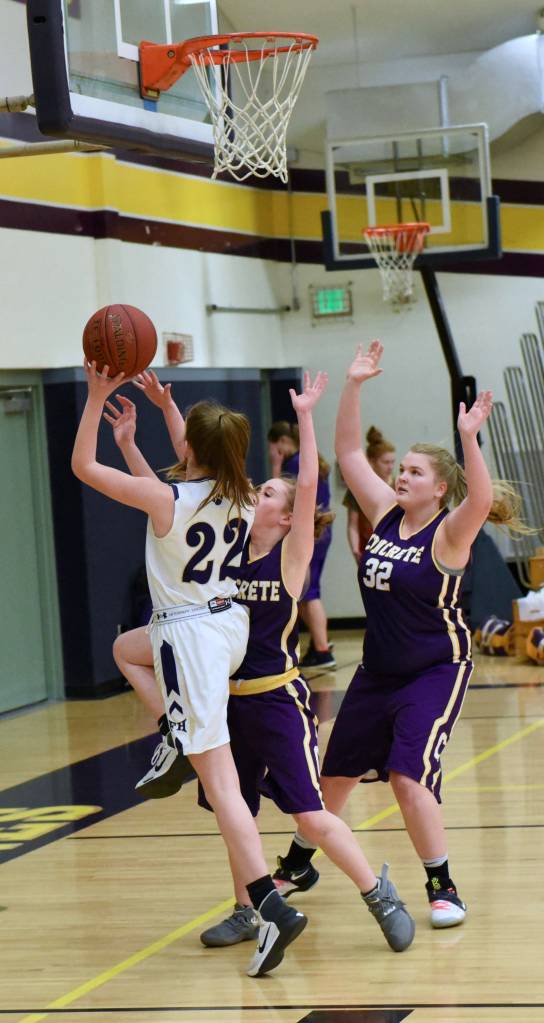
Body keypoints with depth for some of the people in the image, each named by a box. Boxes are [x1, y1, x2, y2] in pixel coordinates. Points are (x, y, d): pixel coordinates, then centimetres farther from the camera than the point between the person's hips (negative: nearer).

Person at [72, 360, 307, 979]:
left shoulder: (168, 500, -19)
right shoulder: (244, 501, -1)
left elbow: (83, 465, -9)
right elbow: (198, 473, 24)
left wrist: (98, 396, -4)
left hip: (190, 637, -7)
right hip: (231, 627, 7)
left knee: (220, 782, -10)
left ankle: (273, 906, -18)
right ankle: (178, 743, 39)